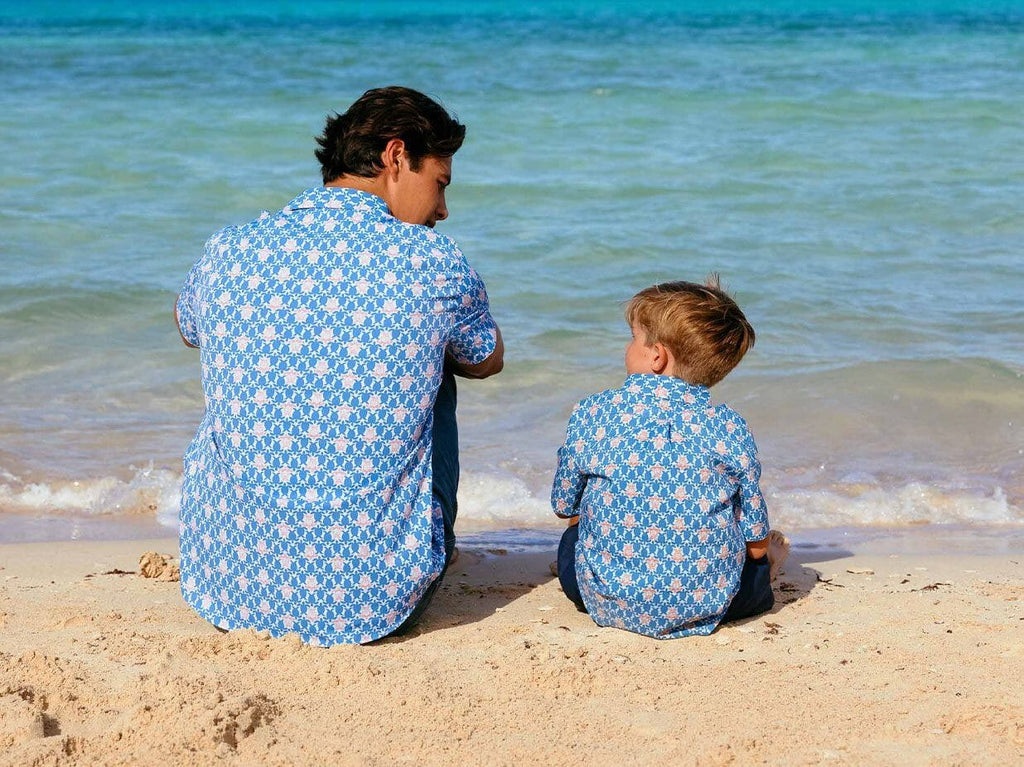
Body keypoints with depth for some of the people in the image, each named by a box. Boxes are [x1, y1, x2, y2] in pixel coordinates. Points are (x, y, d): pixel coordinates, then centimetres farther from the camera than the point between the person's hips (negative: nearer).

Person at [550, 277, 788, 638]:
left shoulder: (590, 414, -6)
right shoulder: (728, 427, -6)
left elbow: (565, 507, 8)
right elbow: (755, 543, 0)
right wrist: (763, 557, 24)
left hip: (609, 603, 1)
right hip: (707, 606, 0)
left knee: (571, 541, 31)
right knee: (761, 561, 28)